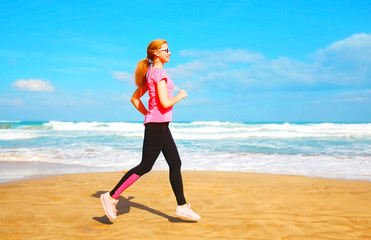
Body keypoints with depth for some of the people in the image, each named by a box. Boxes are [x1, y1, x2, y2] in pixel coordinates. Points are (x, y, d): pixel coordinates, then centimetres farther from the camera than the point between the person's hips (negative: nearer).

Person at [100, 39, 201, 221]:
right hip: (157, 125, -10)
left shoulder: (151, 73, 16)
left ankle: (182, 206, 15)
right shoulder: (159, 72, -12)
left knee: (175, 164, 9)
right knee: (145, 166, -5)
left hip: (161, 126, 10)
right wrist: (180, 96, -4)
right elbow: (165, 102, -21)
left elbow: (134, 98, 19)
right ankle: (111, 197, 4)